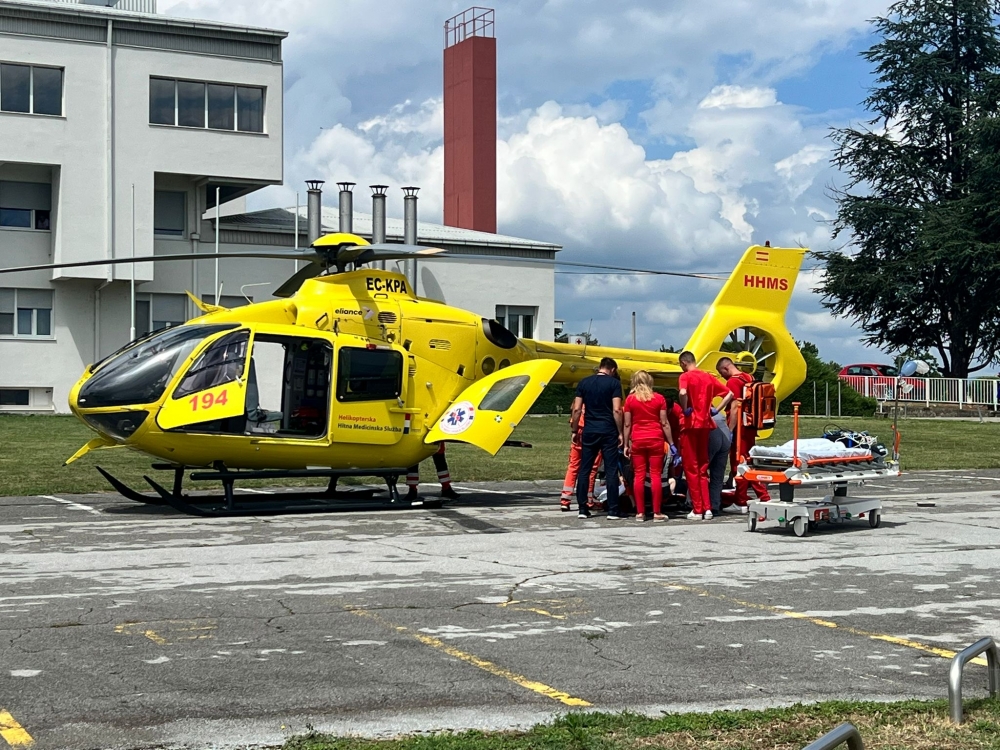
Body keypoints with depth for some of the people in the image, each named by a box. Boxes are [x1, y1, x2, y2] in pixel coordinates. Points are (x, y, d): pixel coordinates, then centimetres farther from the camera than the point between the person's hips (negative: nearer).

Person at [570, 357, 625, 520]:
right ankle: (612, 511, -2)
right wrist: (620, 433, -4)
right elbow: (616, 410, -10)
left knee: (584, 470, 8)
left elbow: (577, 409, 3)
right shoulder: (614, 383, -2)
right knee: (611, 471, 0)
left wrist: (574, 430, 11)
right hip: (608, 431, -3)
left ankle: (582, 509, 8)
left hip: (589, 431, 3)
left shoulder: (584, 383, 7)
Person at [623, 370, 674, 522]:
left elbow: (627, 424, 2)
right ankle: (657, 513, 1)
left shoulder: (630, 399, 3)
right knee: (656, 475, 1)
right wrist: (671, 443, 6)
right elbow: (664, 423, 1)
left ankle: (640, 513, 2)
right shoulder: (659, 398, 3)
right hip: (656, 439, 0)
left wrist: (626, 444, 8)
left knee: (639, 476, 3)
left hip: (637, 441, 0)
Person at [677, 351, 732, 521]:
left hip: (691, 425, -6)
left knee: (691, 468, 1)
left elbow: (682, 393, -28)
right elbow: (729, 394, 13)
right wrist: (717, 409, 11)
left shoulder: (685, 376, -7)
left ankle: (697, 510, 0)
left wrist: (685, 409, -14)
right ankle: (707, 508, 6)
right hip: (706, 424, 6)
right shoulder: (708, 377, 12)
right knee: (703, 468, 13)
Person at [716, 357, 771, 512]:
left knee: (738, 464, -2)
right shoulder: (749, 378, 13)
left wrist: (730, 430, -19)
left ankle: (741, 503, 2)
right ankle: (764, 498, 16)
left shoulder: (733, 382, -13)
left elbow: (735, 407, -19)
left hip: (739, 429, -9)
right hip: (751, 427, 9)